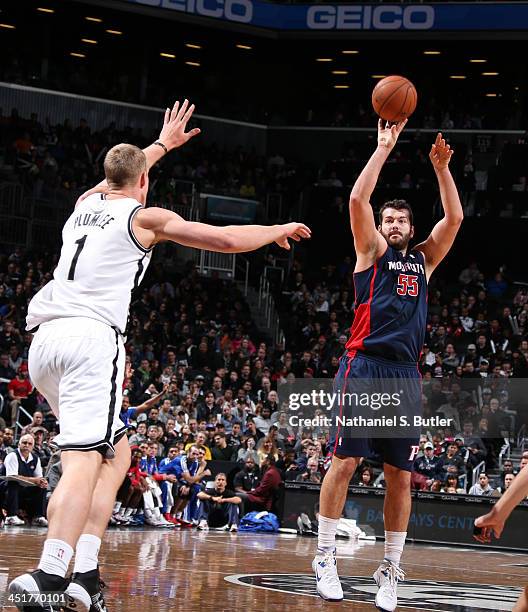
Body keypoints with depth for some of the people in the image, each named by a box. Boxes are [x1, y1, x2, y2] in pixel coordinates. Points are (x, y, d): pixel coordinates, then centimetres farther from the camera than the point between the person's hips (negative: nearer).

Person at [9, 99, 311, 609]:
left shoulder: (84, 205, 23)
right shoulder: (146, 217, 6)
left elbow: (120, 175, 47)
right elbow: (227, 240, 3)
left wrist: (161, 144, 61)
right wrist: (279, 230, 20)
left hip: (45, 338, 7)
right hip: (91, 337, -7)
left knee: (116, 452, 17)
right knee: (84, 460, -17)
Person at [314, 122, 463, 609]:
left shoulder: (423, 260, 20)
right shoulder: (372, 251, 10)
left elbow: (454, 218, 11)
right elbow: (358, 199, -3)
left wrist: (441, 167, 5)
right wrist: (384, 148, -2)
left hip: (406, 375, 4)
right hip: (364, 367, -4)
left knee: (400, 476, 2)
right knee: (345, 462, -7)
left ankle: (391, 570, 8)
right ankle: (325, 557, 1)